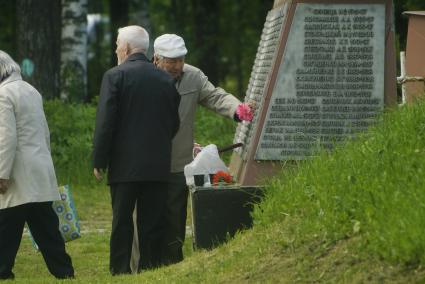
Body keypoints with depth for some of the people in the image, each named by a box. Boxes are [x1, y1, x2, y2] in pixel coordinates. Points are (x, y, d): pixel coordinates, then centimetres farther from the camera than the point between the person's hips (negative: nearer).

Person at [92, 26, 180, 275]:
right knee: (152, 222, 6)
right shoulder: (166, 79, 8)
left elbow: (105, 122, -9)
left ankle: (121, 271, -1)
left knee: (122, 221, 1)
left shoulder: (115, 76, -6)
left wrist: (99, 161, -4)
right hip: (158, 165, 4)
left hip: (125, 164, -4)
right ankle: (151, 269, 6)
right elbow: (174, 123, 13)